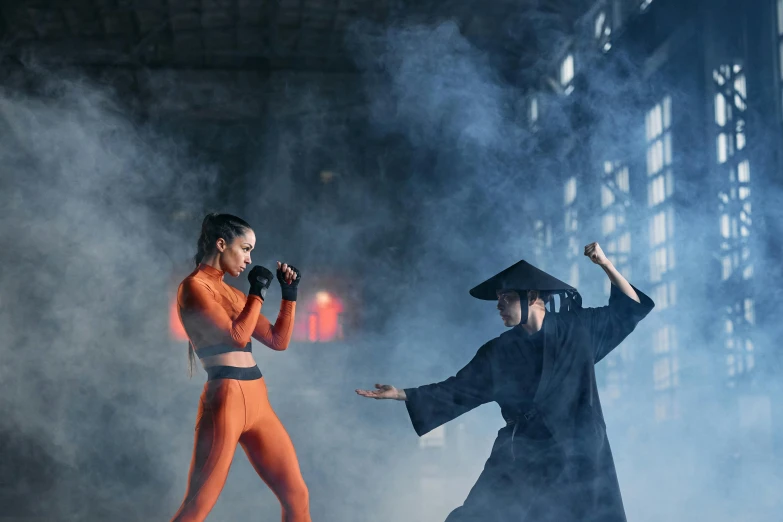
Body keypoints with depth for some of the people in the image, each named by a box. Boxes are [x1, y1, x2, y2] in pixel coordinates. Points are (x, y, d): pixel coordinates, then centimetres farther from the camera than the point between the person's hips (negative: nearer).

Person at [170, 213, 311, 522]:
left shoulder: (233, 294, 19)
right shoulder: (193, 287, -5)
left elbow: (278, 340, 20)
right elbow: (236, 334, -16)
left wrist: (289, 294, 13)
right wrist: (258, 292, -5)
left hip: (257, 402, 8)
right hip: (225, 400, -8)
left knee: (297, 495, 9)